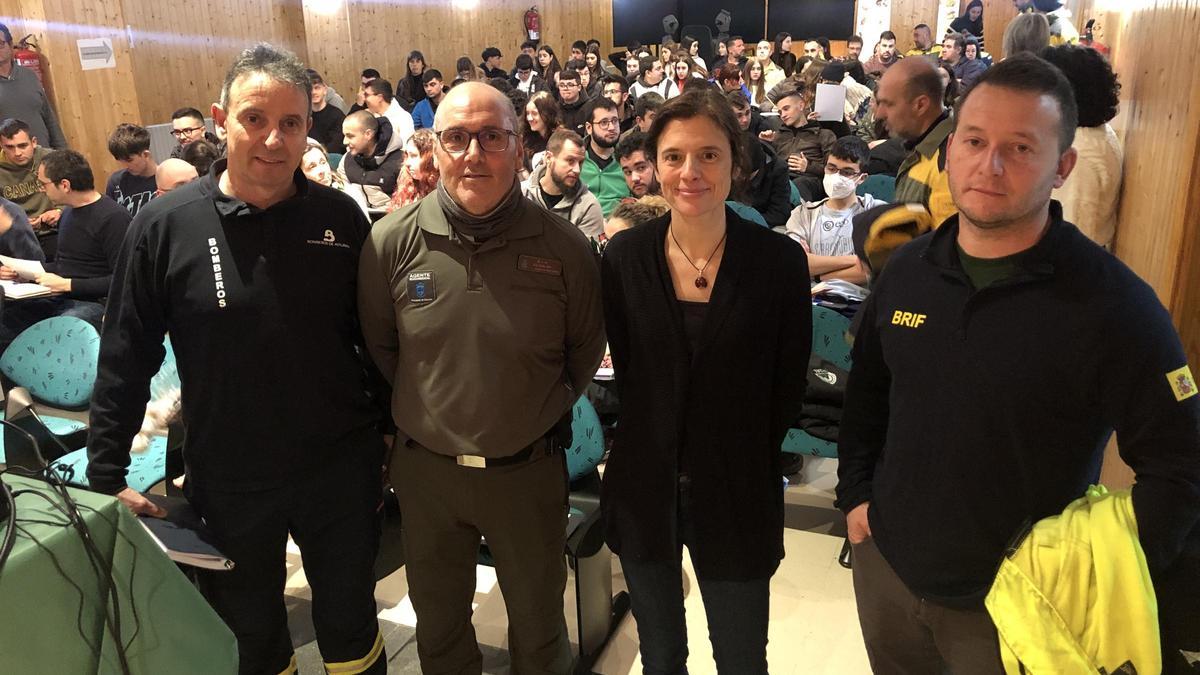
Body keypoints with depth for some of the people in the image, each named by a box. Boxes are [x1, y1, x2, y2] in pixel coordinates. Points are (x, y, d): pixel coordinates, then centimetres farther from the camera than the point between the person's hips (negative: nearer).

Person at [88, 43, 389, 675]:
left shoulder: (341, 217, -7)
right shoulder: (165, 225, -10)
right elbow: (125, 360, -3)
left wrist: (389, 428, 4)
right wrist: (106, 476, -2)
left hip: (342, 468, 1)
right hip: (228, 482, 0)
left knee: (350, 623, 20)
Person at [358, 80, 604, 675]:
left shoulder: (563, 245, -12)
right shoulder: (392, 241, -10)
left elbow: (585, 349, 2)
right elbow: (378, 346, 4)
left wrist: (543, 414, 4)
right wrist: (424, 410, 6)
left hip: (529, 469, -1)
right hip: (426, 467, 1)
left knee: (539, 624, 21)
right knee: (438, 624, 23)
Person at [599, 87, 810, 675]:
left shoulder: (780, 261, -10)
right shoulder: (624, 255, -5)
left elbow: (787, 389, -2)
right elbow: (627, 368, 4)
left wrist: (743, 462, 1)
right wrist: (658, 442, 2)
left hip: (737, 496, -1)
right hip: (643, 490, 2)